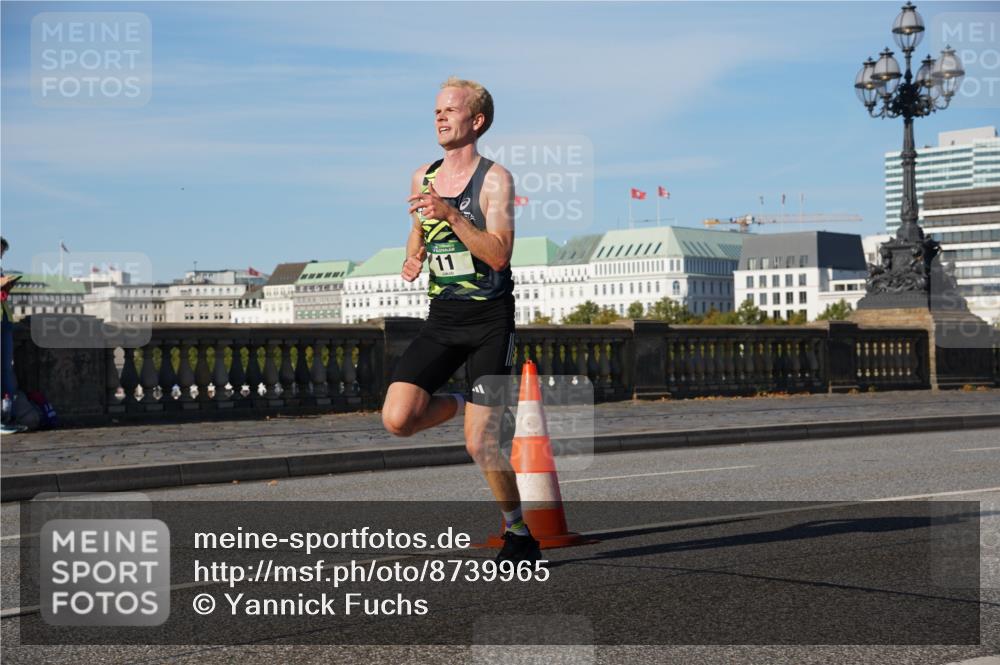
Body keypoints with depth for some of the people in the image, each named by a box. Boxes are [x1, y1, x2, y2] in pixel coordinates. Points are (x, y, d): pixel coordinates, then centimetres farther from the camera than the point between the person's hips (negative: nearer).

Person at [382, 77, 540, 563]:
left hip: (490, 318, -5)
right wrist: (412, 259, 4)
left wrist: (450, 214, -26)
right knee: (397, 419, -14)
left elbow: (499, 254, -18)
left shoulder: (494, 178, -8)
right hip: (442, 317, 5)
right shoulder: (422, 178, 9)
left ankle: (519, 533, 16)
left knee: (479, 445, -7)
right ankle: (462, 406, 18)